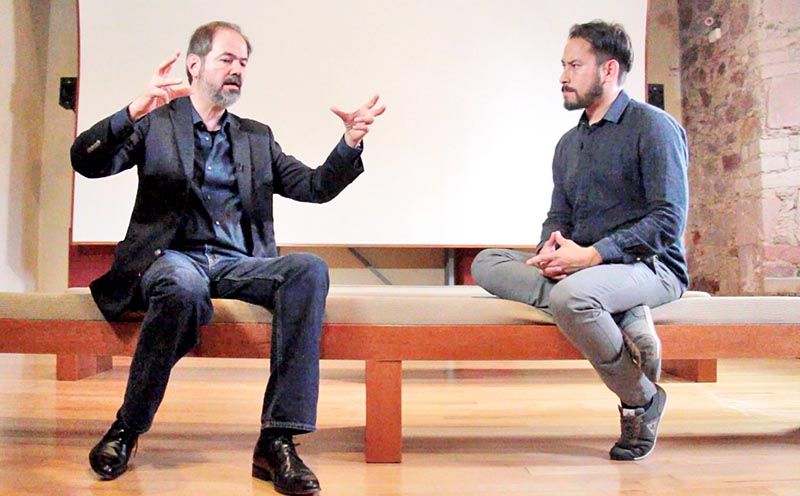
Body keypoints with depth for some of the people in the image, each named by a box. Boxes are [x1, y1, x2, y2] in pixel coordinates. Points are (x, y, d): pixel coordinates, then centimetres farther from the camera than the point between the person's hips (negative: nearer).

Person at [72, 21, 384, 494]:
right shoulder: (155, 123, 12)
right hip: (172, 257, -3)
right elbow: (86, 161, -2)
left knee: (310, 268, -28)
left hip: (239, 264, 3)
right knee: (184, 286, -39)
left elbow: (316, 186, 14)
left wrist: (351, 142, -4)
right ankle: (127, 428, -16)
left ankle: (278, 439, -30)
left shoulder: (257, 137, 22)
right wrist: (134, 112, -20)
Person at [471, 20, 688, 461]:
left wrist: (593, 255, -23)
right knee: (487, 263, -11)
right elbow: (558, 216, 16)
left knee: (570, 296, -38)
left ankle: (642, 399, -11)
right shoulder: (569, 143, 18)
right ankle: (623, 318, -20)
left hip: (650, 266, -7)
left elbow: (669, 221, -15)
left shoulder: (654, 126, -6)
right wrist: (549, 250, -9)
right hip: (584, 266, 8)